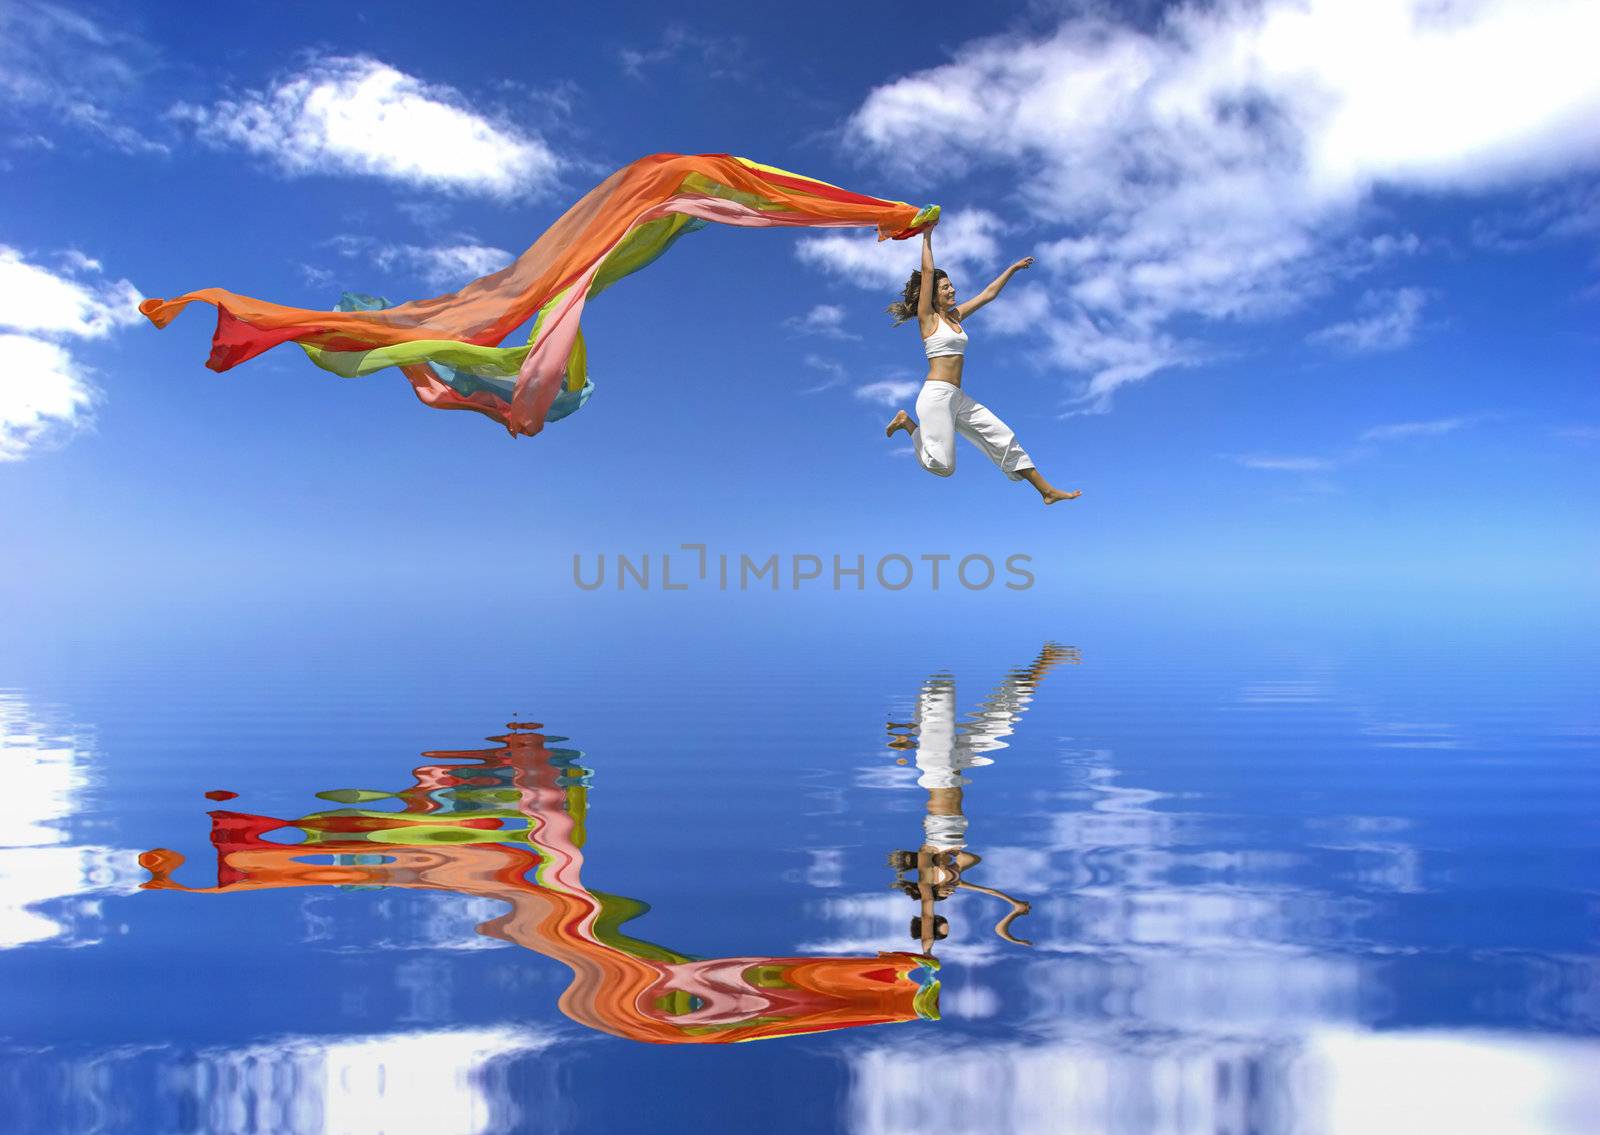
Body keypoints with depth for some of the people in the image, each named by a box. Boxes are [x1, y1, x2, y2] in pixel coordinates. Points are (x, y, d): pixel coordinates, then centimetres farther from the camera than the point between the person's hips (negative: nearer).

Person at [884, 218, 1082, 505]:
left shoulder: (955, 316, 18)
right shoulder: (927, 317, -2)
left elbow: (988, 294, 26)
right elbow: (927, 272, -7)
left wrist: (1013, 268, 29)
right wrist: (927, 238, -1)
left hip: (958, 398, 8)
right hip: (936, 395, -8)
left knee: (1005, 438, 4)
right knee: (942, 465, -15)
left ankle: (1048, 491, 8)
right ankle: (908, 422, 11)